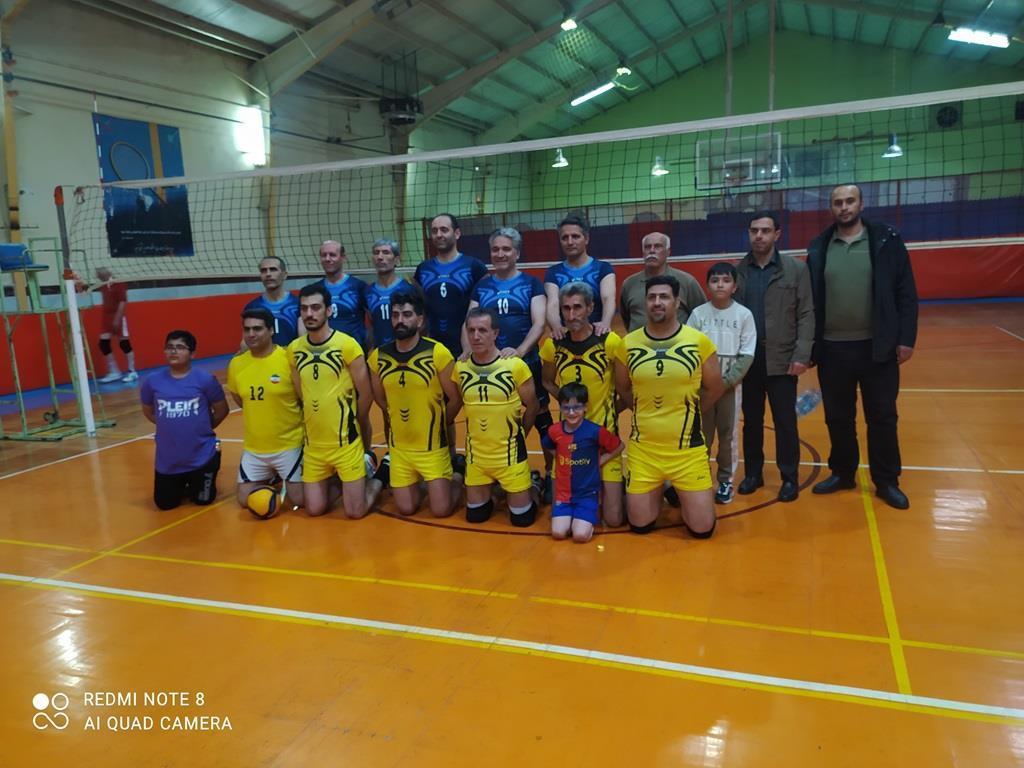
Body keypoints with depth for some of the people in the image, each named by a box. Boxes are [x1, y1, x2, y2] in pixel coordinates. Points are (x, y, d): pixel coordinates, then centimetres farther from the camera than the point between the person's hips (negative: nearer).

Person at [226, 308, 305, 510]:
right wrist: (260, 416, 9)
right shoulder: (236, 364, -2)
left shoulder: (289, 358, -17)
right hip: (254, 448, 5)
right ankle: (274, 479, 37)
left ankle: (283, 478, 30)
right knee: (245, 499, 10)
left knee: (299, 499, -2)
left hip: (289, 445, -4)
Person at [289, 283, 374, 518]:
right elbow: (300, 395, 12)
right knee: (314, 509, 7)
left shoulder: (347, 345, -13)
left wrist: (350, 425, 6)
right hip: (313, 444, 4)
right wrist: (315, 422, 10)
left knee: (355, 511, -2)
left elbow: (365, 395, -6)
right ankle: (339, 483, 33)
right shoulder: (294, 349, 1)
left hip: (346, 442, -4)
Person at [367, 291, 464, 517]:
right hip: (398, 447, 3)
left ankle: (457, 480, 30)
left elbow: (454, 399, -8)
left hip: (432, 446, -3)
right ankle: (419, 482, 39)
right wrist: (401, 421, 10)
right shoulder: (378, 356, -4)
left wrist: (435, 425, 4)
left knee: (441, 510, 0)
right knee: (406, 509, 10)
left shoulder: (437, 352, -17)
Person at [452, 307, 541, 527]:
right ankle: (495, 490, 41)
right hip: (475, 454, 3)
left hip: (509, 453, -3)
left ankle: (534, 486, 34)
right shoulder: (460, 367, -5)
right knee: (475, 515, 12)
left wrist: (516, 435, 8)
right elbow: (454, 405, 11)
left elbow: (532, 407, -2)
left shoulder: (515, 365, -14)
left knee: (522, 518, 4)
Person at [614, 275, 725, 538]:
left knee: (702, 528, 2)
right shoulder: (628, 343, -4)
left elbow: (714, 389, 5)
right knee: (640, 525, 7)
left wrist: (688, 415, 10)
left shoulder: (698, 341, -8)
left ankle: (680, 494, 33)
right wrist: (646, 414, 9)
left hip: (687, 448, -1)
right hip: (642, 448, 1)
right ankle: (658, 493, 37)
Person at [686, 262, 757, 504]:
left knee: (728, 435, 7)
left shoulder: (744, 314, -3)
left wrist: (727, 381, -13)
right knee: (701, 435, 7)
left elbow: (747, 355, -4)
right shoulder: (698, 314, -2)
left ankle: (726, 480, 21)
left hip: (731, 385, 0)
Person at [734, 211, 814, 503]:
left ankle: (790, 478, 18)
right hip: (746, 358, 2)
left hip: (781, 359, -2)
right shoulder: (738, 271, 5)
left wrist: (802, 355, -12)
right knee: (751, 420, 12)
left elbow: (806, 315, -3)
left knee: (785, 422, 5)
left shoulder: (796, 269, 0)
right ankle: (753, 473, 25)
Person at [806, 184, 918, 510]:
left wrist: (906, 338, -7)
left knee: (882, 418, 7)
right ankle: (842, 473, 28)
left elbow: (906, 294, -2)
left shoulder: (886, 241, -1)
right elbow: (810, 300, 6)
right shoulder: (819, 248, 4)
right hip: (833, 349, 2)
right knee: (838, 418, 12)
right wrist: (809, 345, 4)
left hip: (877, 347, -2)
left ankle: (887, 482, 21)